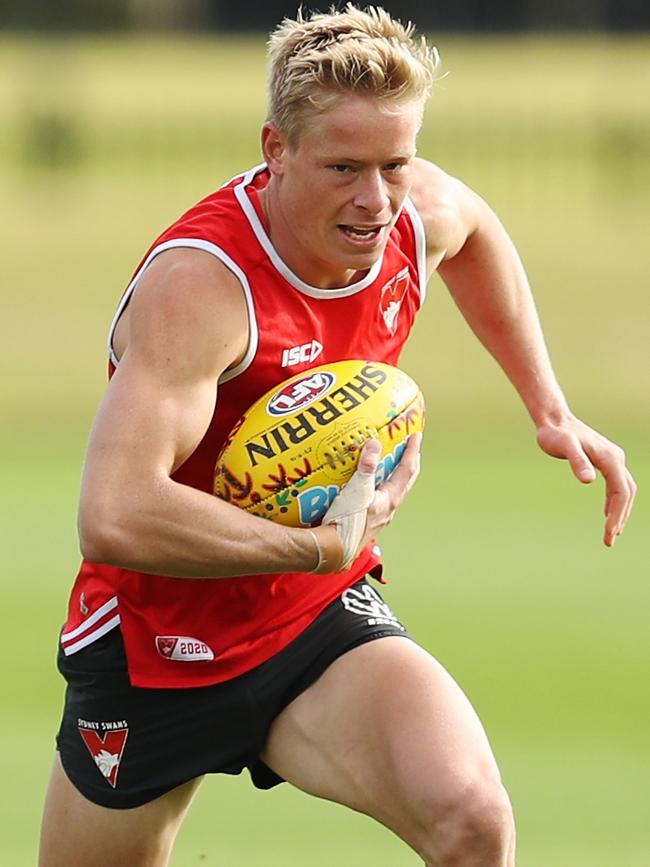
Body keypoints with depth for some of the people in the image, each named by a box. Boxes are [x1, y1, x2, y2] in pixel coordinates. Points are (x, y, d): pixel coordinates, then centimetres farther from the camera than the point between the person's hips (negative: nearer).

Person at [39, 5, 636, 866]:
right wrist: (323, 545, -35)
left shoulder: (423, 213, -9)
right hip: (158, 654, -4)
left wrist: (549, 407, 16)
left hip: (326, 621, 4)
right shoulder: (201, 284, -30)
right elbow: (113, 520, -43)